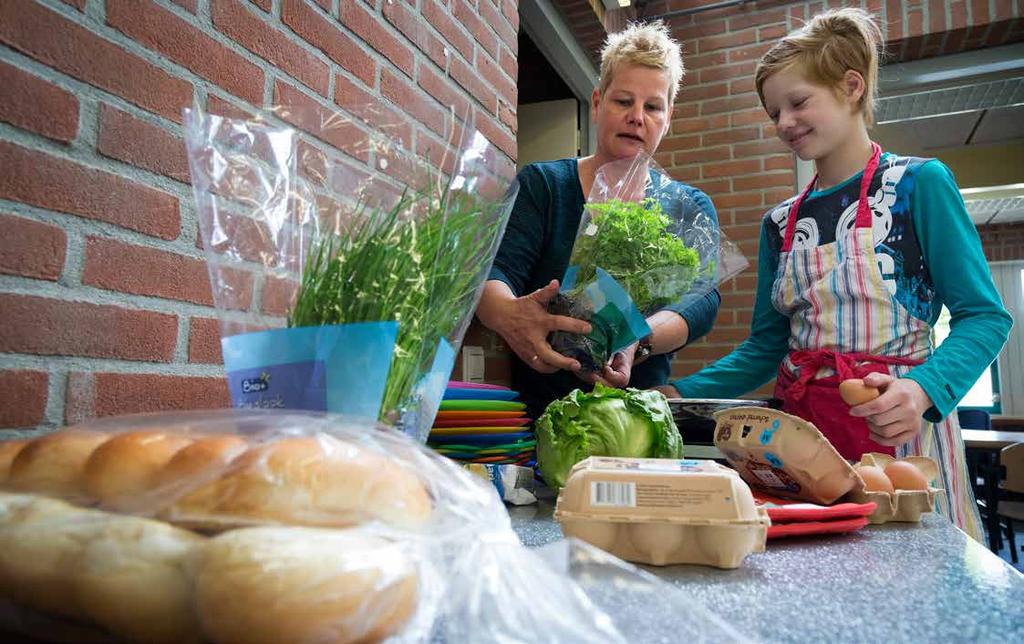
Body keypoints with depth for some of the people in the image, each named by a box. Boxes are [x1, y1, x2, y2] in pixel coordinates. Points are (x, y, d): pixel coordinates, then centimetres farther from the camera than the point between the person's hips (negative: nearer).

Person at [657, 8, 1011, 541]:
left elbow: (984, 315, -6)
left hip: (897, 428, -3)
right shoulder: (781, 223, 10)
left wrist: (923, 389, -25)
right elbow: (766, 347, 9)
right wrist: (680, 394, -3)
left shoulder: (919, 183, -2)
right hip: (803, 430, 4)